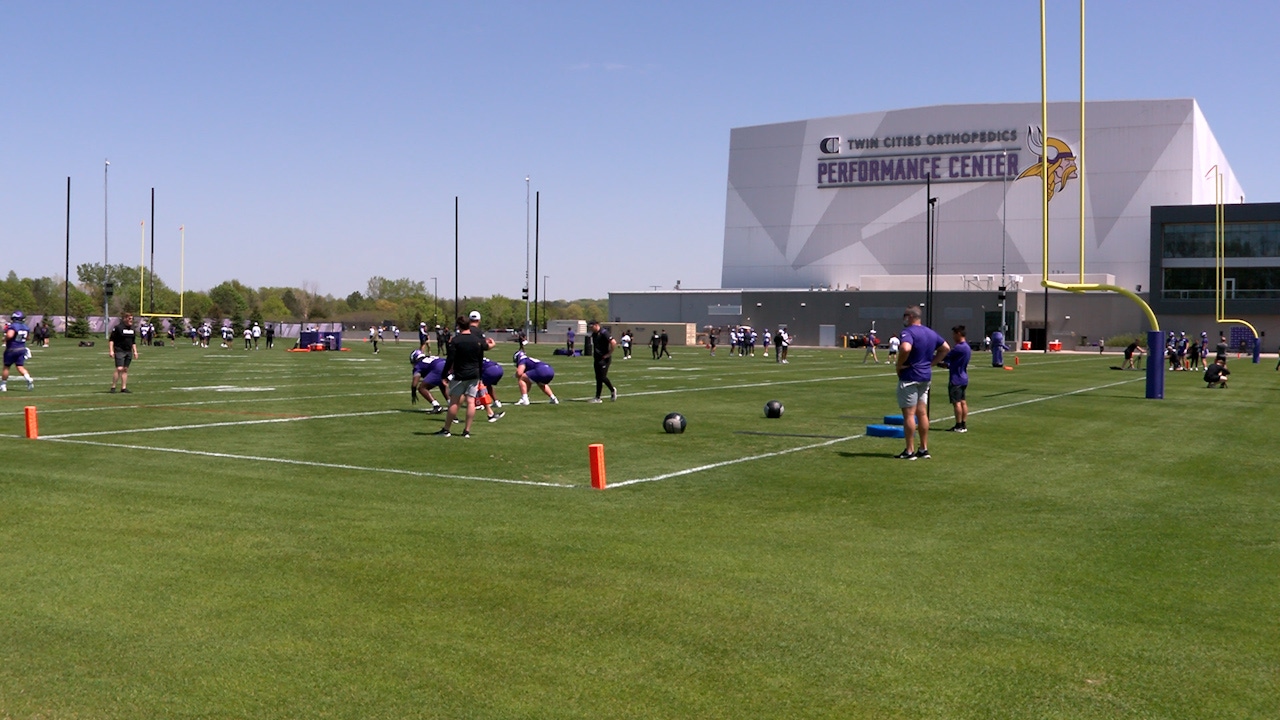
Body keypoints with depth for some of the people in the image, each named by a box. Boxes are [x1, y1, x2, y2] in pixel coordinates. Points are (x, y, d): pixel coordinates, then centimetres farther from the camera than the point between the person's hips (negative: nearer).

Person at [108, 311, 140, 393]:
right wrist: (111, 350, -15)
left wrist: (135, 351, 16)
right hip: (119, 351, -7)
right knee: (119, 369, -14)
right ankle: (113, 387, -5)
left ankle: (124, 387, 11)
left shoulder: (132, 329, 13)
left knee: (125, 370, 7)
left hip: (129, 352, 7)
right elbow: (111, 340, -8)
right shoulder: (118, 327, -8)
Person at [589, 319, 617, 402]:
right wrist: (593, 353, 16)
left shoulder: (603, 333, -16)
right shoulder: (594, 334, 11)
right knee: (598, 378, 8)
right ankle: (597, 398, 9)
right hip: (597, 359, 9)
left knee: (602, 377, -9)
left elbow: (613, 342, -24)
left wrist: (609, 353, -18)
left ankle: (613, 390, 14)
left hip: (604, 359, -9)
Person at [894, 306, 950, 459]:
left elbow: (905, 348, -35)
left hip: (909, 377, -8)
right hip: (926, 376, 8)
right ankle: (924, 449, 18)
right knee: (922, 413, 13)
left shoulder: (908, 332, -16)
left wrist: (899, 365, -19)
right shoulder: (931, 333, 11)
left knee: (909, 414, -2)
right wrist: (931, 363, 14)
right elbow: (946, 348, 21)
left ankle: (910, 451, 1)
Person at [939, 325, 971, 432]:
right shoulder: (967, 347, 13)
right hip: (963, 378, 10)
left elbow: (945, 357, -15)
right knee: (963, 401, 11)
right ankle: (964, 425, 13)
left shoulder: (959, 347, -19)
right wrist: (946, 364, 13)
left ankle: (959, 426, -4)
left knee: (957, 402, -6)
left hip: (956, 379, -10)